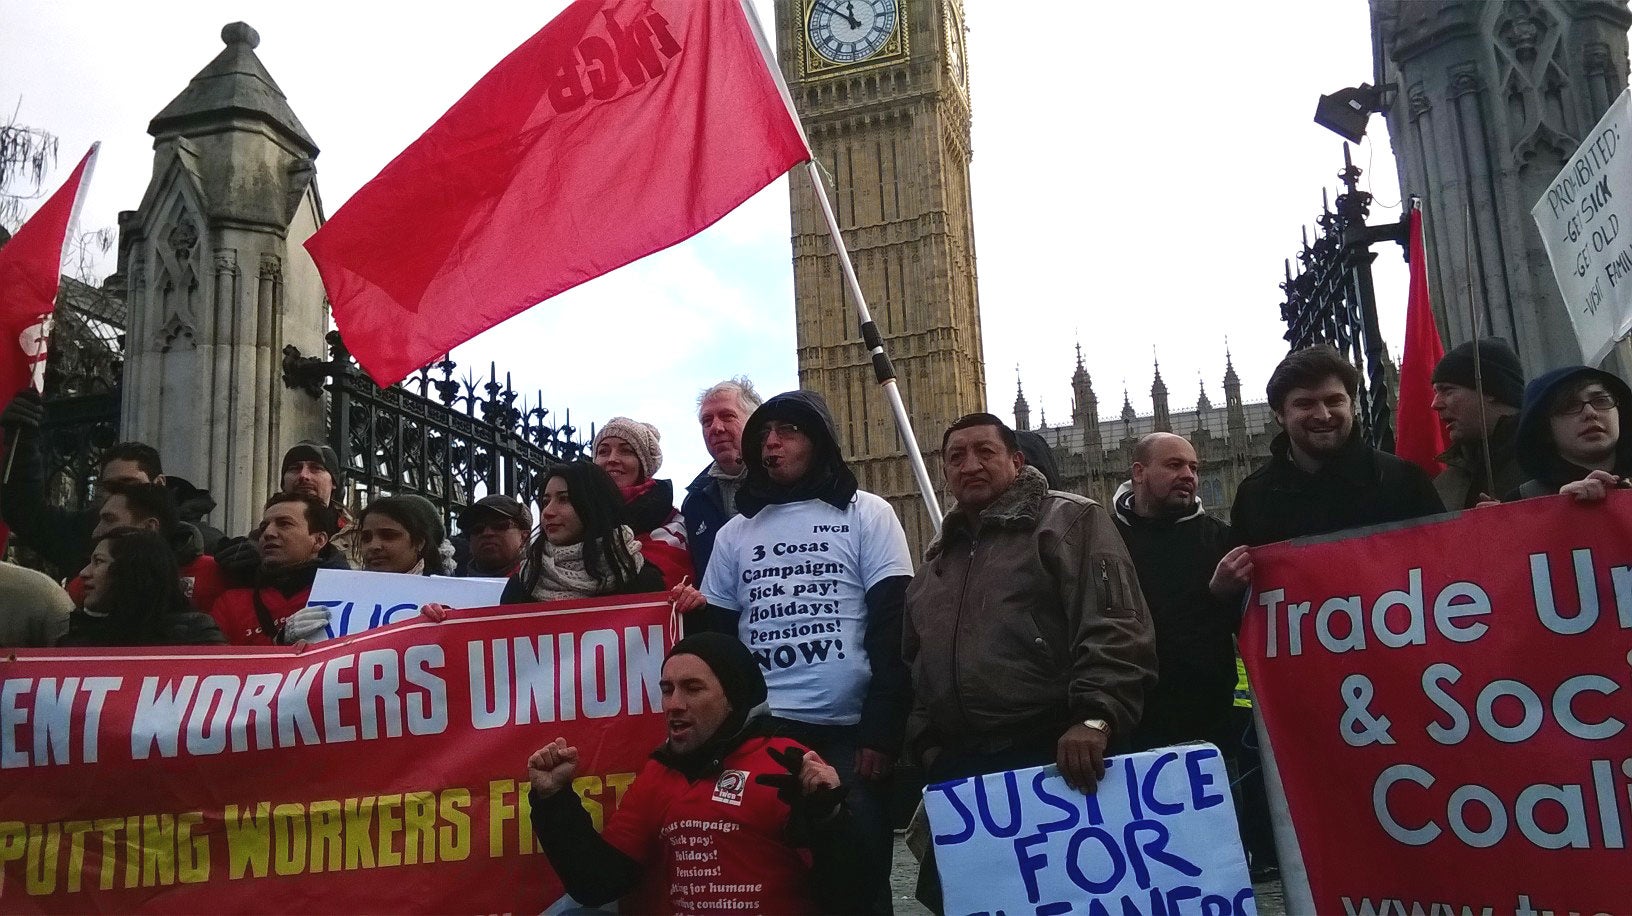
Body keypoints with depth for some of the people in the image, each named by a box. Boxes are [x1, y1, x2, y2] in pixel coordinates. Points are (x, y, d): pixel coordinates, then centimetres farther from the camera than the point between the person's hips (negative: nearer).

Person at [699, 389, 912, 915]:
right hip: (758, 732, 3)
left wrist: (881, 732, -10)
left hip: (848, 733, -2)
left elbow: (893, 630, -3)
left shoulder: (867, 515, 4)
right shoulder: (734, 534, 13)